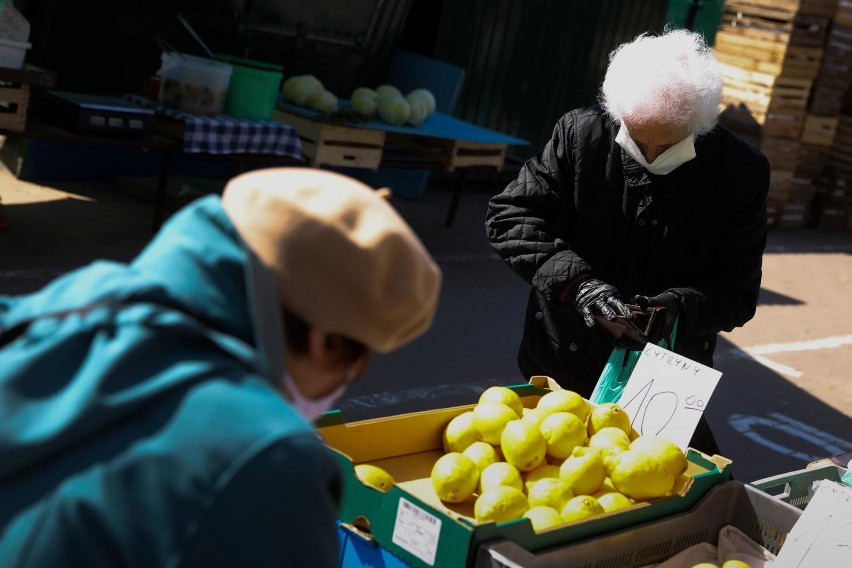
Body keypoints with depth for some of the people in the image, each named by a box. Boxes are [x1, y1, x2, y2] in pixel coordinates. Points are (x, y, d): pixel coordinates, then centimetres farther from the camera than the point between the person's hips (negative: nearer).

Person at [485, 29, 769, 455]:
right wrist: (575, 280, -25)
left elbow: (737, 294, -7)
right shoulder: (580, 133, -12)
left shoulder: (742, 172, -12)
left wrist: (679, 307, -28)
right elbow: (508, 217, -11)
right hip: (561, 368, 1)